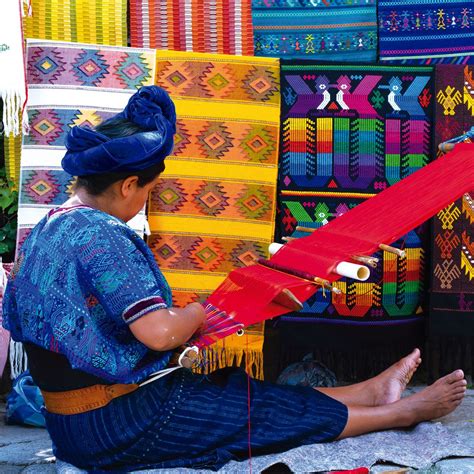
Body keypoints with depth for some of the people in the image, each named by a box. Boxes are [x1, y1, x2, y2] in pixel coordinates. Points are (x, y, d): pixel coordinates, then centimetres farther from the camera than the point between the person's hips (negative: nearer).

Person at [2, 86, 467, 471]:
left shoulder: (47, 228, 5)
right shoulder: (101, 236, -25)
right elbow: (159, 333, -29)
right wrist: (195, 313, -7)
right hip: (117, 423, -9)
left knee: (230, 385, 17)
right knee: (270, 407, 4)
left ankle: (370, 390, 29)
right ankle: (401, 412, 21)